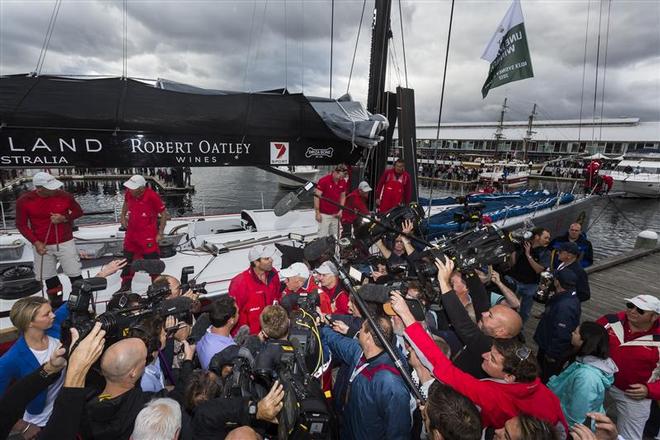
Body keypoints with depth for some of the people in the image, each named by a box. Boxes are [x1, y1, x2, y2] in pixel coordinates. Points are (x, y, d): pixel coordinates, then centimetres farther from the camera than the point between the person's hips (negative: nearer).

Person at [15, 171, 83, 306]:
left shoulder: (64, 196, -11)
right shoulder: (24, 200, -10)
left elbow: (78, 211, 4)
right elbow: (21, 225, -2)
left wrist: (64, 218, -16)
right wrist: (36, 242, -11)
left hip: (65, 243, -1)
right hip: (42, 245, 1)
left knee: (75, 275, 1)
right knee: (49, 276, 13)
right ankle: (56, 303, 32)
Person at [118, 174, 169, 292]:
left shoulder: (152, 196, -23)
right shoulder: (129, 193, -6)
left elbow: (164, 214, -15)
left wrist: (160, 233, -12)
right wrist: (123, 216, 7)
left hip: (148, 237, -6)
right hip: (131, 233, 7)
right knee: (127, 260, 20)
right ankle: (125, 287, 40)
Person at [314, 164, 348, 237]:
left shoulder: (343, 182, 4)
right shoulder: (324, 181, -14)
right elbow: (316, 196, -12)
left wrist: (340, 210, 6)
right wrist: (317, 213, -13)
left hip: (335, 215, 5)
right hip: (324, 215, -5)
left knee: (335, 237, 9)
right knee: (323, 236, -5)